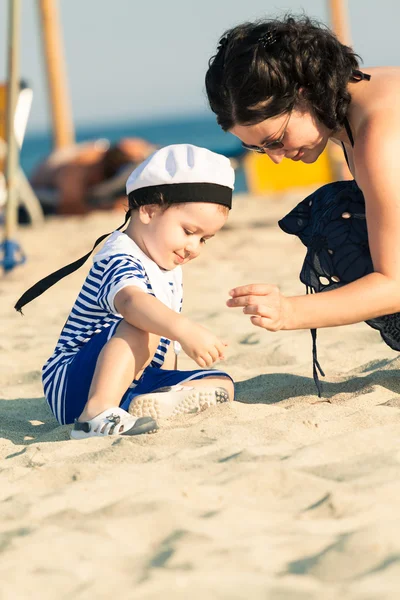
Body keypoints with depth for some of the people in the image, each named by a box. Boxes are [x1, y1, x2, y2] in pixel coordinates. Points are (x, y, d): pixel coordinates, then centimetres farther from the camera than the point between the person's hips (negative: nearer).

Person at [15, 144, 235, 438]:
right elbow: (131, 302, -44)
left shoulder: (168, 268, 13)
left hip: (133, 383, 9)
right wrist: (184, 330, -59)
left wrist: (170, 383, 17)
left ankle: (151, 404, -25)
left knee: (221, 384, -2)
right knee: (141, 327, -34)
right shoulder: (119, 261, -20)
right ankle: (97, 413, -46)